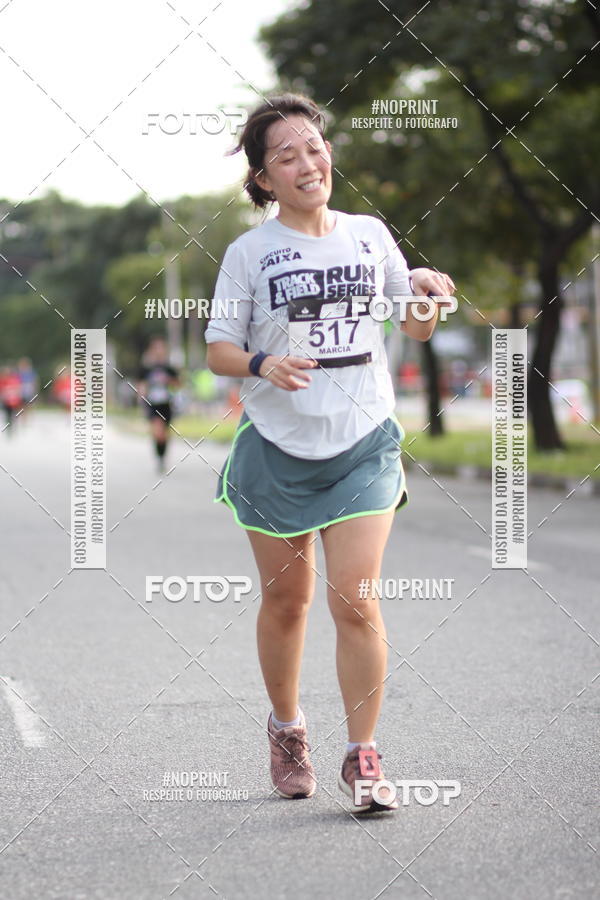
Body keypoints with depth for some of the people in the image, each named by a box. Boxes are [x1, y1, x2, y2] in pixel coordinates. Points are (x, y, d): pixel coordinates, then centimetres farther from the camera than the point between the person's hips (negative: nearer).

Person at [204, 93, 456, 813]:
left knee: (355, 603, -9)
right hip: (278, 448, 0)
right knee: (285, 600, 11)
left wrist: (426, 294, -7)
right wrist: (264, 364, -21)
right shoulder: (249, 253, 0)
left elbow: (416, 329, 15)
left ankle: (362, 759, 0)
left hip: (363, 446, 0)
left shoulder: (370, 235, 6)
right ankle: (286, 729, 33)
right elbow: (219, 349, -1)